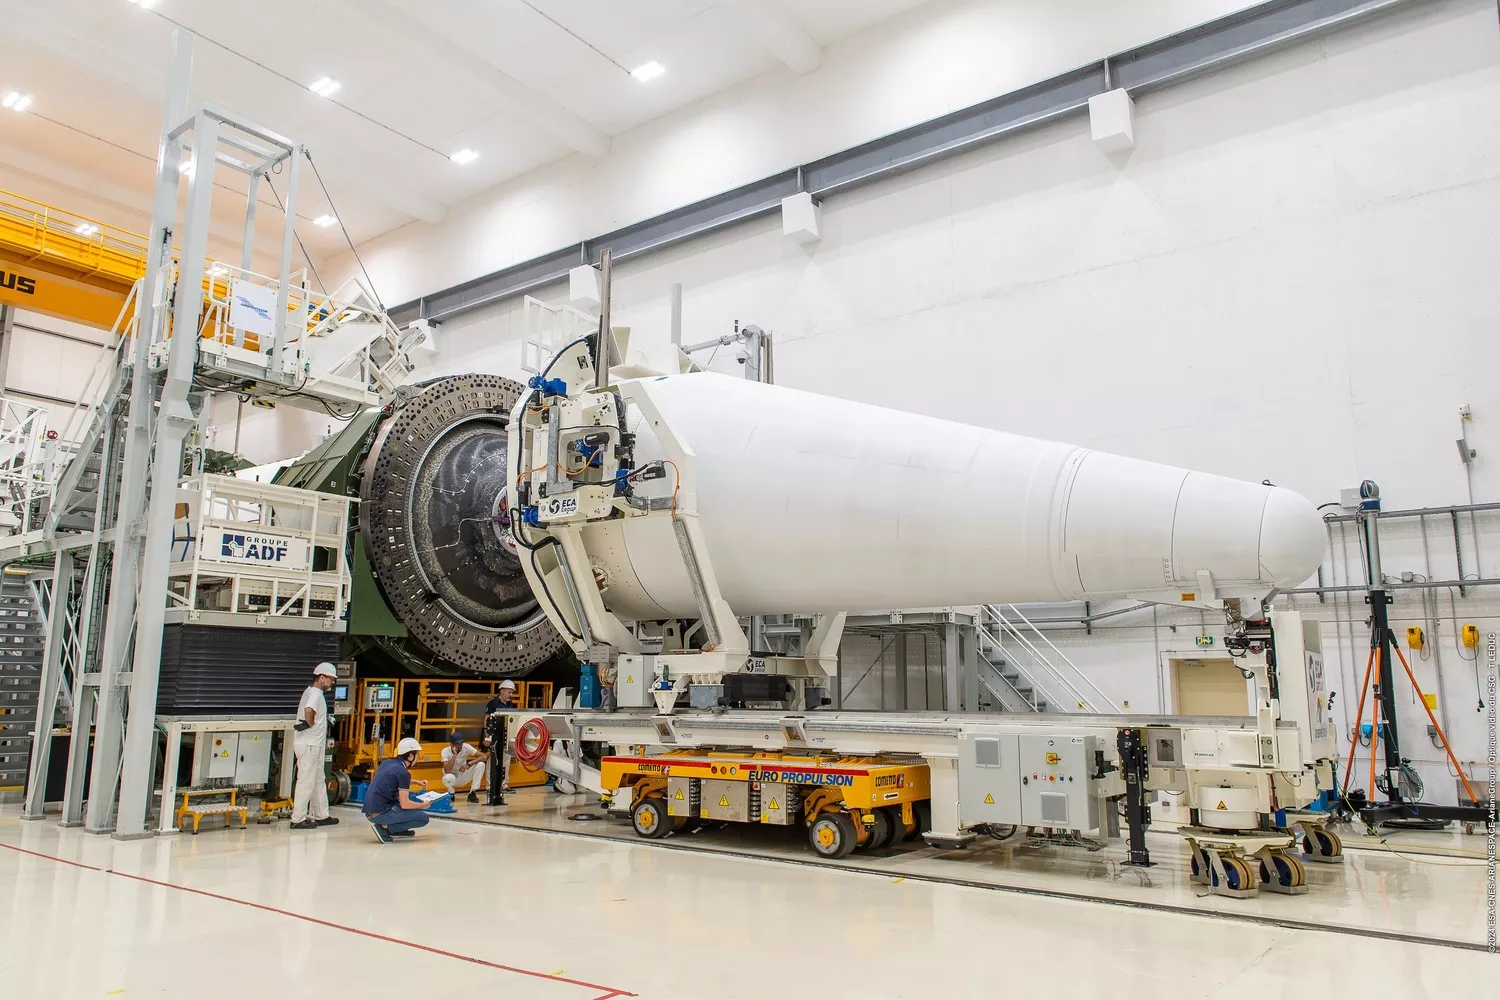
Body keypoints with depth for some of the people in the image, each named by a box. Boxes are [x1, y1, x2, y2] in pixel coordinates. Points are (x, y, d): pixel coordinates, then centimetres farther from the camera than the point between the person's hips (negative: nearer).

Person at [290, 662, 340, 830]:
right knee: (306, 781, -5)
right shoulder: (315, 693, -16)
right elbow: (308, 710, -36)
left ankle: (320, 815, 24)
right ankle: (298, 819, -1)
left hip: (314, 745, 11)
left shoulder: (310, 692, 16)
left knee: (319, 780, 16)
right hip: (309, 745, -11)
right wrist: (311, 724, -18)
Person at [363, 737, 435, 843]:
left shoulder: (387, 762, 8)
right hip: (380, 814, -9)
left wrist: (417, 782, 23)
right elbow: (405, 804, -16)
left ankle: (397, 830, 16)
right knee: (423, 818, -2)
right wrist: (423, 805, 2)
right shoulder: (403, 772, -15)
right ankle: (385, 827, -5)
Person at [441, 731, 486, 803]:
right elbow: (447, 771, -32)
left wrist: (469, 764, -31)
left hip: (463, 777, 3)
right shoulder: (445, 751, -21)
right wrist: (454, 755, -35)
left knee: (481, 764, -20)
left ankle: (472, 793, -12)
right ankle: (451, 793, -3)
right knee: (448, 778, -39)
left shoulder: (466, 747, -15)